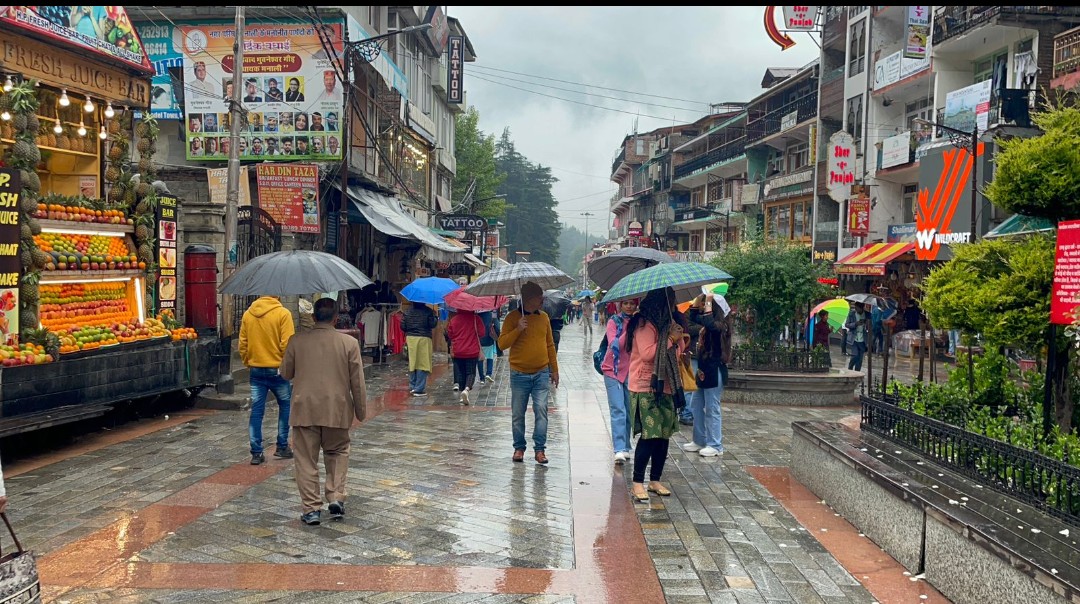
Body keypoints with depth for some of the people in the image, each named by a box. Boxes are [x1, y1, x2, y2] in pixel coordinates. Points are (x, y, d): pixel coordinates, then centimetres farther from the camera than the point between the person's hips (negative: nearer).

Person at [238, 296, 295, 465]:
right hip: (277, 369, -4)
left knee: (256, 410, 7)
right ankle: (282, 447, 16)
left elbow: (242, 343, 6)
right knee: (285, 405, 15)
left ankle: (256, 453, 7)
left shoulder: (248, 313, 3)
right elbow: (287, 344, -15)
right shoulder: (283, 313, -12)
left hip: (255, 370, 4)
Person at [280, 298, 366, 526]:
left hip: (305, 409, 0)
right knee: (337, 453, 20)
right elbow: (357, 381, -3)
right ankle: (336, 497, 8)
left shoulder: (297, 342, -3)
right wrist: (361, 410, 8)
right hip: (337, 410, 0)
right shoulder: (349, 342, -6)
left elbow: (285, 374, 10)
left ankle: (311, 509, 6)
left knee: (307, 460, 7)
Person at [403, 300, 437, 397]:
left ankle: (412, 387, 21)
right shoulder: (427, 311, -6)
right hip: (424, 338, -4)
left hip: (411, 338, 4)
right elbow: (432, 324, -9)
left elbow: (403, 326, 3)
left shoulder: (407, 311, 3)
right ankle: (419, 389, -3)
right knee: (423, 363, 0)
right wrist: (436, 318, 11)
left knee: (412, 363, 14)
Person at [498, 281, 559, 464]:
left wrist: (554, 370, 16)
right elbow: (502, 344, -8)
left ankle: (540, 449, 2)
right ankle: (519, 448, 18)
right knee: (518, 413, 5)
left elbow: (550, 345, 15)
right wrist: (517, 330, -21)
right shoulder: (513, 317, -3)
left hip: (541, 374, 2)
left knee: (541, 411, -5)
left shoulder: (544, 317, 8)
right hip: (519, 375, -2)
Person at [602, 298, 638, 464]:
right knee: (618, 410, -10)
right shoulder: (614, 321, -3)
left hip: (632, 371, 3)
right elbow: (614, 344, -17)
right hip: (614, 370, -3)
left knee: (629, 411, 6)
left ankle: (626, 448, 14)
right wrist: (629, 328, -23)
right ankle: (620, 449, -14)